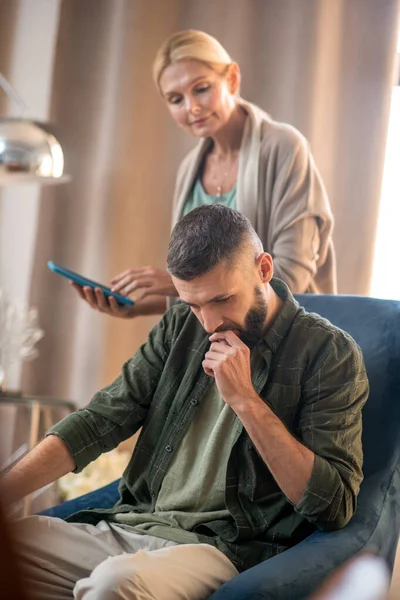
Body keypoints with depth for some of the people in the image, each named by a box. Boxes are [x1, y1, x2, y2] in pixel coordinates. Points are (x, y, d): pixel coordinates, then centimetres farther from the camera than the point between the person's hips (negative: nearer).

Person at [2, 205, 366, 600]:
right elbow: (100, 421, 7)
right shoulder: (181, 327, 13)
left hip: (223, 548, -5)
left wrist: (245, 399, -15)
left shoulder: (330, 352, -4)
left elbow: (335, 506, -10)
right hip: (127, 525, 6)